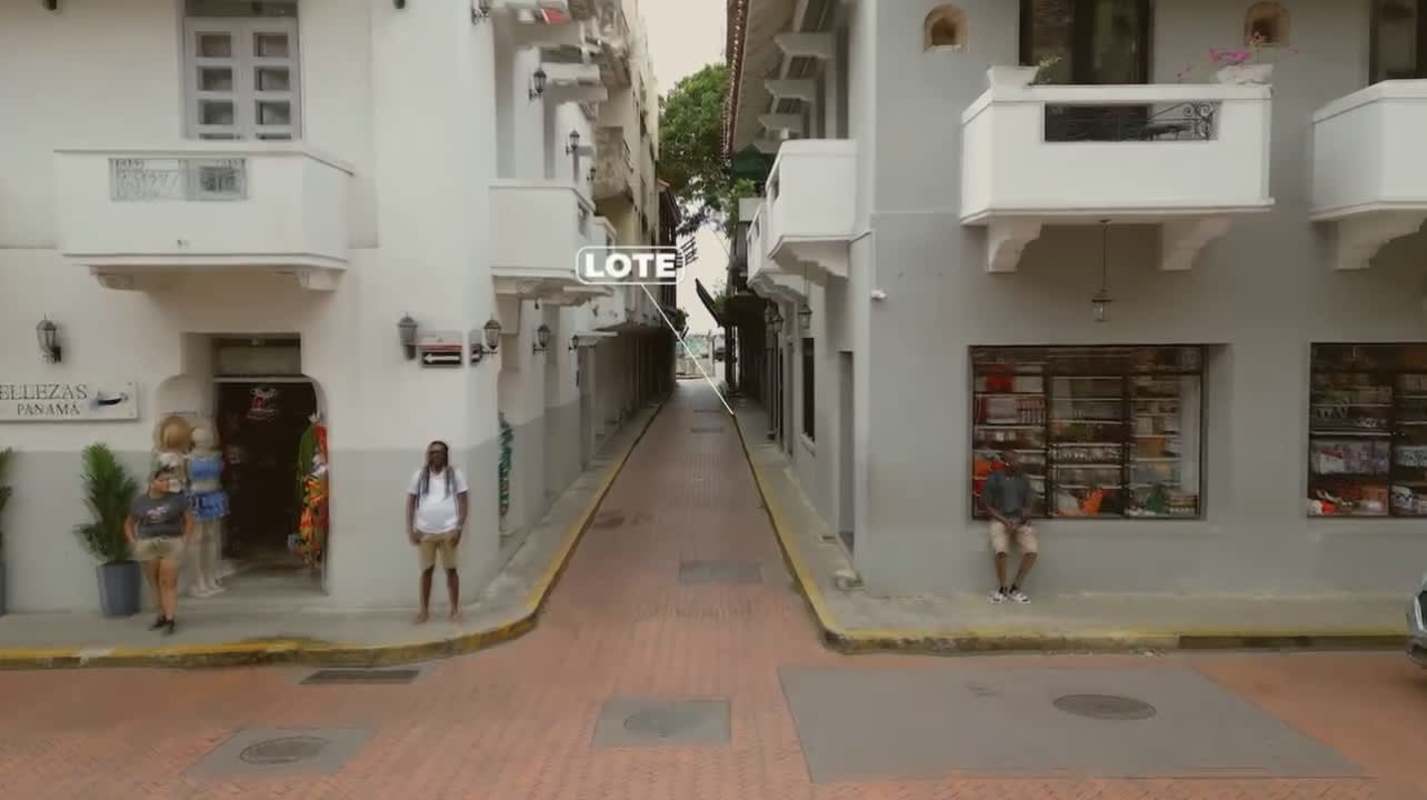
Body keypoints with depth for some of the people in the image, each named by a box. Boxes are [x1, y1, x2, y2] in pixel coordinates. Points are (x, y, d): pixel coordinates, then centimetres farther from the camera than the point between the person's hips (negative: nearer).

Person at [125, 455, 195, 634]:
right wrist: (134, 543, 5)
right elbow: (129, 524, 17)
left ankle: (170, 620, -7)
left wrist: (185, 540, -2)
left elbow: (189, 520, 5)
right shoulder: (140, 501, 5)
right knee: (155, 584, 10)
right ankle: (163, 615, 22)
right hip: (147, 546, 3)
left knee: (168, 583, -6)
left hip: (171, 544, -2)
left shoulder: (177, 498, 0)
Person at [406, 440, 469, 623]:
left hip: (448, 531, -2)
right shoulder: (419, 475, 4)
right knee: (426, 570, 10)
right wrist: (410, 529, -1)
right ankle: (424, 610, 19)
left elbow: (463, 502, -1)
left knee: (451, 569, 7)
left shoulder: (455, 474, 0)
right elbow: (411, 502, 6)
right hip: (425, 531, 2)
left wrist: (459, 528, -8)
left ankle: (455, 609, 15)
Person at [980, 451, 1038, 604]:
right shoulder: (993, 479, 0)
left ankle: (1015, 588, -6)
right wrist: (1004, 521, -12)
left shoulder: (1023, 479, 11)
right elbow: (986, 505, -1)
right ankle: (1002, 588, -8)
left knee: (1032, 550, -24)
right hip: (1000, 520, -3)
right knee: (1001, 551, -32)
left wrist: (1023, 517, -11)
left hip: (1021, 521, 3)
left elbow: (1028, 505, 12)